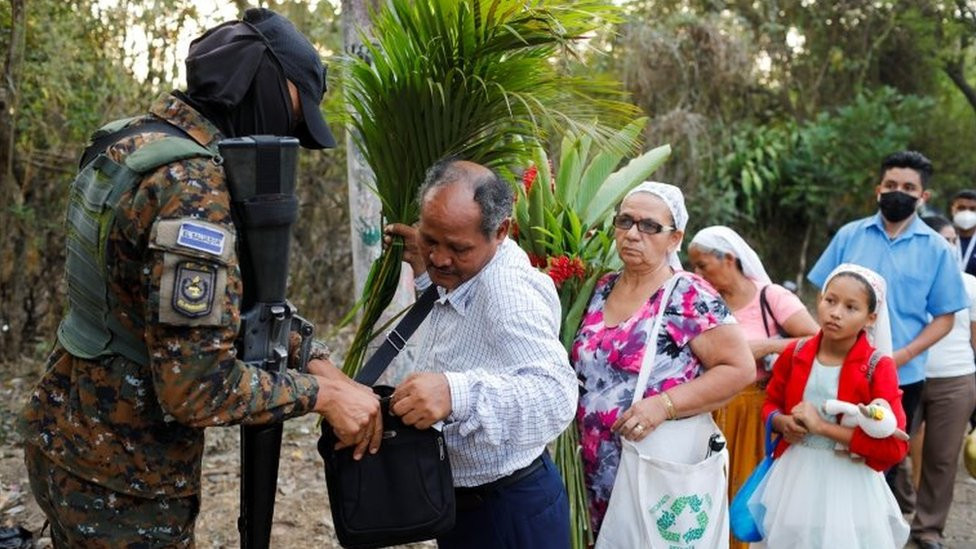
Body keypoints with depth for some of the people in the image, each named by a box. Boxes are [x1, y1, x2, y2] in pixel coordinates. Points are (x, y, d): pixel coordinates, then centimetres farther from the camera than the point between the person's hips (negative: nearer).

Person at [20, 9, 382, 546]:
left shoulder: (138, 140, 5)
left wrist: (314, 363, 0)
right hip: (121, 479, -9)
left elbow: (225, 299, 9)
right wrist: (319, 393, -16)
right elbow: (194, 386, -28)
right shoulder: (193, 185, -25)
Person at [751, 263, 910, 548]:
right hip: (795, 476, 4)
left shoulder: (878, 368, -13)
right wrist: (783, 423, -9)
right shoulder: (795, 354, -1)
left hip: (848, 483, -3)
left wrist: (823, 426, -20)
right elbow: (772, 403, 15)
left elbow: (894, 446, -19)